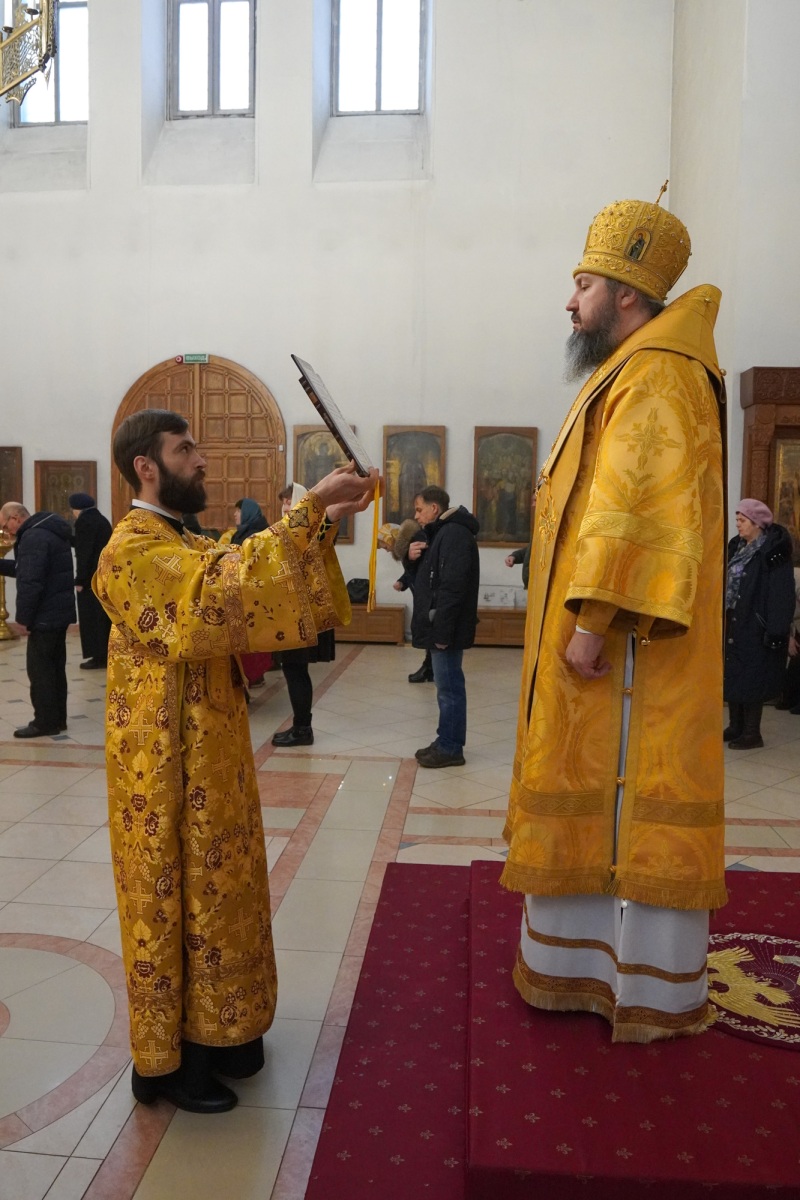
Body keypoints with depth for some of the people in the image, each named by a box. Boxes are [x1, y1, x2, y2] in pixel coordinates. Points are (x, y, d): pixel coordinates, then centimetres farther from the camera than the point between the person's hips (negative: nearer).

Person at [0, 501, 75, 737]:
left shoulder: (33, 537, -17)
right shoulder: (48, 531, 17)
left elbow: (30, 581, -23)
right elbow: (24, 568, 24)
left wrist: (23, 616, -19)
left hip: (45, 615, -10)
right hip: (58, 611, 10)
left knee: (39, 668, -3)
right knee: (54, 667, 13)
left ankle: (45, 722, 2)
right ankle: (57, 719, 19)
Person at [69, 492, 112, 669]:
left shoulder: (85, 521, -11)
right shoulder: (101, 520, 15)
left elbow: (84, 553, -17)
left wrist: (80, 579, -16)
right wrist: (69, 537, 28)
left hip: (92, 578, -9)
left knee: (92, 617, -3)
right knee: (104, 615, 12)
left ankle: (99, 656, -2)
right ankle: (106, 654, 17)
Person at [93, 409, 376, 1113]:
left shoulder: (186, 545, 14)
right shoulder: (134, 549, -17)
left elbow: (253, 584, 9)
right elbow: (226, 591, -32)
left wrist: (326, 521, -5)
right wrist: (308, 510, -31)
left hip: (209, 753, 9)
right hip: (168, 761, -9)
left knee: (213, 889, 17)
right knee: (174, 897, 4)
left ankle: (212, 1030, 34)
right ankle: (166, 1061, 22)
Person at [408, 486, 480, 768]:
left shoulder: (455, 534, -15)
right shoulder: (442, 533, 18)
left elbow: (453, 586, -23)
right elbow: (429, 578, 23)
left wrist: (442, 630, -25)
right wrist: (413, 559, 2)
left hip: (447, 628, -10)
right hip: (440, 625, 10)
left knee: (449, 688, -4)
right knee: (448, 687, 14)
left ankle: (451, 748, 3)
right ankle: (446, 742, 21)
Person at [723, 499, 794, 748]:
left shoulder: (772, 552, -14)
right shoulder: (738, 548, 10)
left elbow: (781, 594, -17)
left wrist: (775, 631, -21)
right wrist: (723, 619, 14)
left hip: (755, 626, -8)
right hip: (734, 624, 8)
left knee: (751, 678, -2)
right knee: (733, 675, 11)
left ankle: (752, 733, 7)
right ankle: (736, 727, 22)